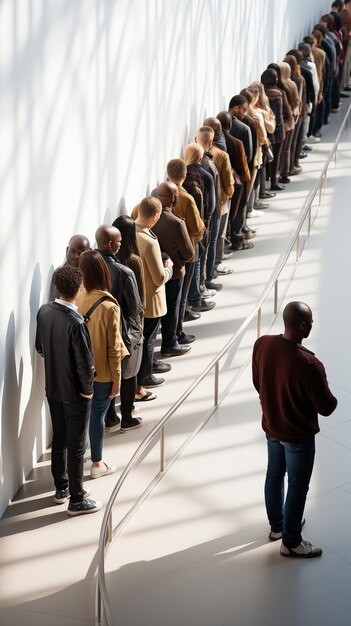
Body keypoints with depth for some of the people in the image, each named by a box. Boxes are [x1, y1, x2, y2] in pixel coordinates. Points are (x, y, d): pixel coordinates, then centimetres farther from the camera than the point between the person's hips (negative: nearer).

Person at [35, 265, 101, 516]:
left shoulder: (44, 311, -6)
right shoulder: (76, 322, -29)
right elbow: (85, 362, -24)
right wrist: (88, 389, -8)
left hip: (52, 388, 7)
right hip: (75, 393, -7)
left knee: (59, 439, 21)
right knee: (76, 446, 6)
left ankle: (61, 488, 36)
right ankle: (77, 500, 17)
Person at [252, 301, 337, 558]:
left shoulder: (262, 344, -15)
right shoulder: (309, 365, -35)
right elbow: (326, 408, -22)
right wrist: (333, 399, 1)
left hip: (271, 426, 7)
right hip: (298, 435, -6)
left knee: (274, 476, 26)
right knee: (297, 488, 14)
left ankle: (277, 525, 47)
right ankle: (291, 542, 31)